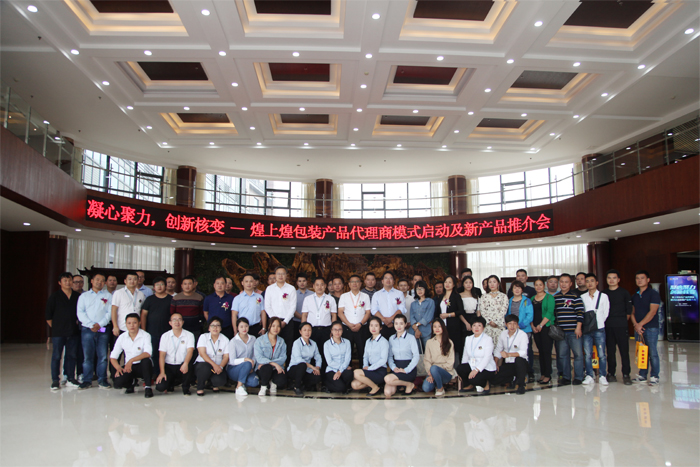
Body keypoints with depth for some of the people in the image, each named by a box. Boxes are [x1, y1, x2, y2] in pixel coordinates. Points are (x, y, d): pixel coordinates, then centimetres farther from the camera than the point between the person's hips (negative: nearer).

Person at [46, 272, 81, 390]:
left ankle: (71, 379, 15)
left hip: (73, 332, 3)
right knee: (56, 356, 0)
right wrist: (55, 327, 0)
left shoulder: (77, 296, 7)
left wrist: (77, 323, 6)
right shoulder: (54, 296, 0)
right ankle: (55, 380, 8)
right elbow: (48, 315, 1)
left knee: (72, 355, 7)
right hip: (58, 332, -3)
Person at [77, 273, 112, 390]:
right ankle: (87, 380, 5)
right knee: (87, 356, -2)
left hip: (103, 329, 0)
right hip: (87, 329, 1)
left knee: (103, 356, -2)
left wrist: (99, 324, -10)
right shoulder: (84, 296, 15)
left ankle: (102, 380, 3)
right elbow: (80, 312, 4)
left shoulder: (108, 296, 12)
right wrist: (90, 325, -9)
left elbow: (110, 312, 3)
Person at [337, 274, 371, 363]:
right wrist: (349, 325, -10)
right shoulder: (344, 296, 10)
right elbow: (340, 313, 3)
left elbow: (368, 313, 5)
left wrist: (360, 324, -10)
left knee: (363, 352, -2)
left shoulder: (365, 296, 11)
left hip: (361, 328, 0)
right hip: (347, 328, 0)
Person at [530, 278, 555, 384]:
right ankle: (542, 374, 13)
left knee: (546, 351, -6)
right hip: (535, 328, 5)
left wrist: (541, 325, -15)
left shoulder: (549, 297, -1)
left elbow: (550, 312, -11)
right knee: (540, 351, 8)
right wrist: (532, 326, -3)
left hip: (546, 327, -5)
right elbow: (530, 313, 11)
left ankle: (548, 375, -2)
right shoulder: (532, 298, 14)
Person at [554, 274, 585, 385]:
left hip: (574, 331, -4)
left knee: (578, 354, -1)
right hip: (560, 331, 4)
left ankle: (578, 377, 9)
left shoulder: (575, 297, -2)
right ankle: (566, 377, 16)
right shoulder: (555, 297, 11)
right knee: (562, 354, 7)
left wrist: (578, 327, -12)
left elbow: (580, 313, -6)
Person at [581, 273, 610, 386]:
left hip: (599, 329, -2)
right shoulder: (582, 297, 9)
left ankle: (602, 376, 7)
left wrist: (599, 322, 1)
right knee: (587, 354, 1)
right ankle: (589, 376, 8)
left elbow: (606, 312, 5)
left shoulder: (603, 296, 4)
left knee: (601, 354, -2)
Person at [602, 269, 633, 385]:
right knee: (610, 351, 6)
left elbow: (629, 310, 4)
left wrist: (623, 320, 2)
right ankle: (611, 374, 13)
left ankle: (626, 375, 4)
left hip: (621, 325, -2)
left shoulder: (624, 292, 3)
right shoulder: (603, 293, 10)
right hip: (607, 326, 3)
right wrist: (604, 320, 5)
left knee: (624, 350, -3)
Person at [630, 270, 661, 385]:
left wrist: (640, 324, -14)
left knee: (652, 352, -3)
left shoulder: (653, 294, -4)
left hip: (651, 327, -5)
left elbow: (652, 312, -12)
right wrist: (635, 324, -4)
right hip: (638, 328, 5)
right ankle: (642, 375, 14)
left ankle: (654, 376, 4)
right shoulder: (635, 296, 14)